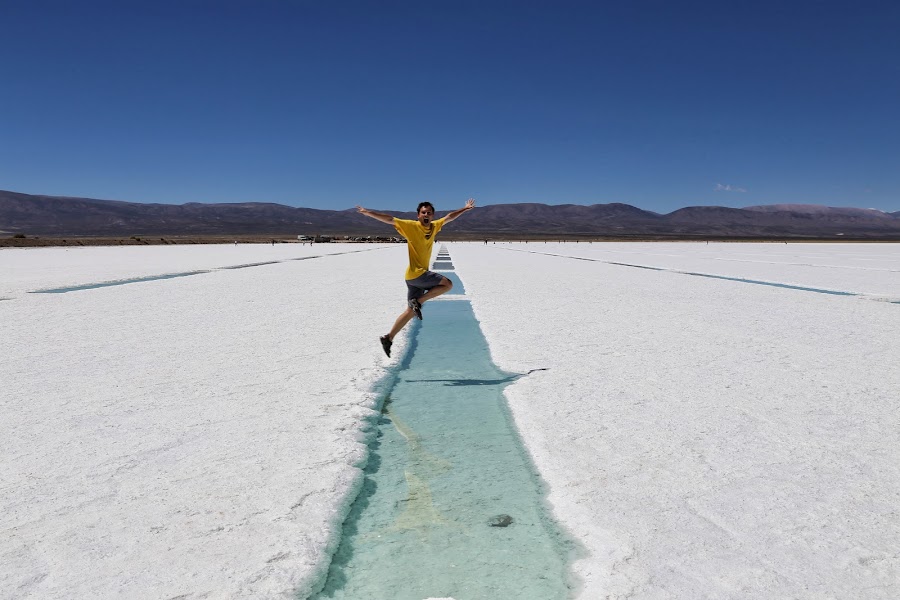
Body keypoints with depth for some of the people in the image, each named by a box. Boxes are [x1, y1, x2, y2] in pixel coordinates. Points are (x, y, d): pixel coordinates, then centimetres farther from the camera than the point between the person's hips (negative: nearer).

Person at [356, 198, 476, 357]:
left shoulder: (434, 226, 10)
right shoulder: (411, 226, -8)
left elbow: (449, 217, 24)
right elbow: (389, 219, -12)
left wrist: (465, 208, 29)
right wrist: (368, 212, -16)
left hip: (420, 275, 7)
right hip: (415, 274, -7)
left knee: (411, 311, 9)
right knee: (448, 284, -7)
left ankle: (389, 338, 14)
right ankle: (417, 302, -3)